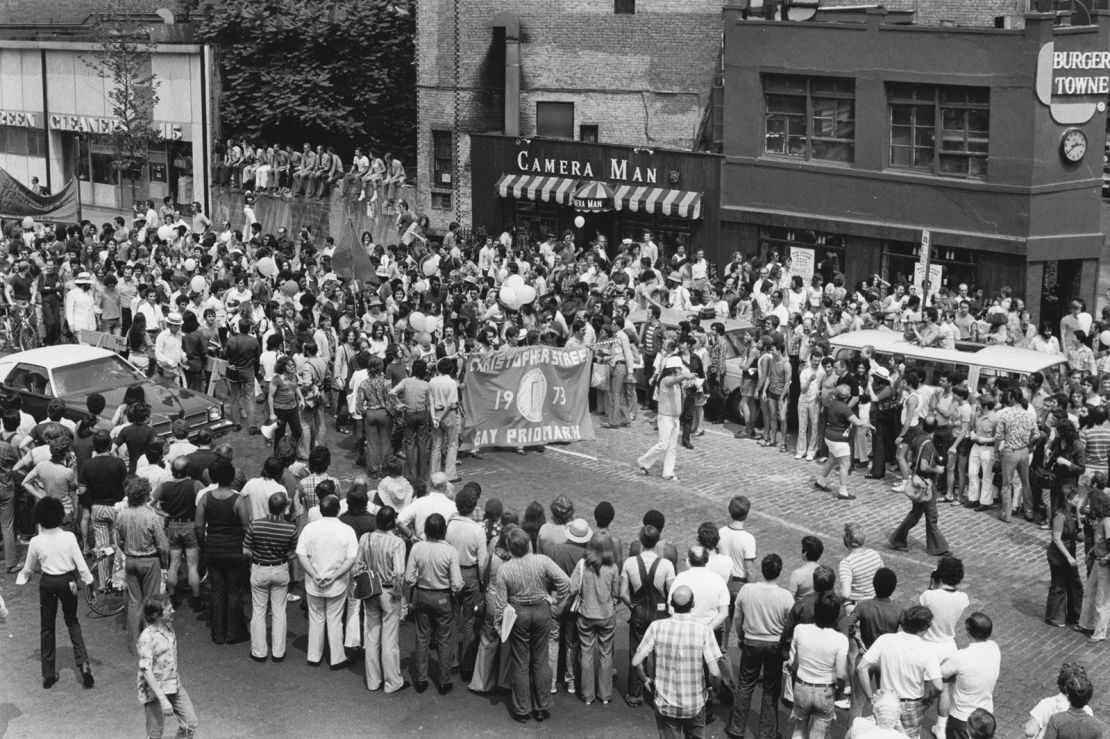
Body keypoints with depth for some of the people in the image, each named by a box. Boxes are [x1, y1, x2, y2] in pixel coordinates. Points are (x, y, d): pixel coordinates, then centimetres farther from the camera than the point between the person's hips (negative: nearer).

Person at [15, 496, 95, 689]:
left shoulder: (36, 541, -12)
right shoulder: (69, 537, -13)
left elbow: (29, 568, 2)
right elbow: (80, 564, -9)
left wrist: (21, 578, 23)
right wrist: (89, 581, 2)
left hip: (47, 583, -1)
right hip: (68, 581, 1)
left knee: (46, 627, 12)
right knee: (72, 622, 18)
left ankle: (48, 674, 15)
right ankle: (83, 662, -1)